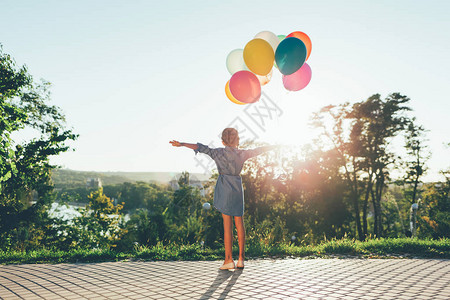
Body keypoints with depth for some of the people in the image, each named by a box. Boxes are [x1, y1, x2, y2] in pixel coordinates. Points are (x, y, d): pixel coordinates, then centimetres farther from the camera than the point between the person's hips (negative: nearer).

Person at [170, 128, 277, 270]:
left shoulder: (219, 153, -3)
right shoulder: (242, 153, 7)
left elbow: (202, 148, -10)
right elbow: (258, 150, 21)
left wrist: (181, 144, -11)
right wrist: (274, 146, 38)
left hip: (225, 188, -3)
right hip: (238, 187, 3)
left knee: (227, 224, -3)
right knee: (239, 223, 8)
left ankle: (228, 259, -2)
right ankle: (241, 259, 11)